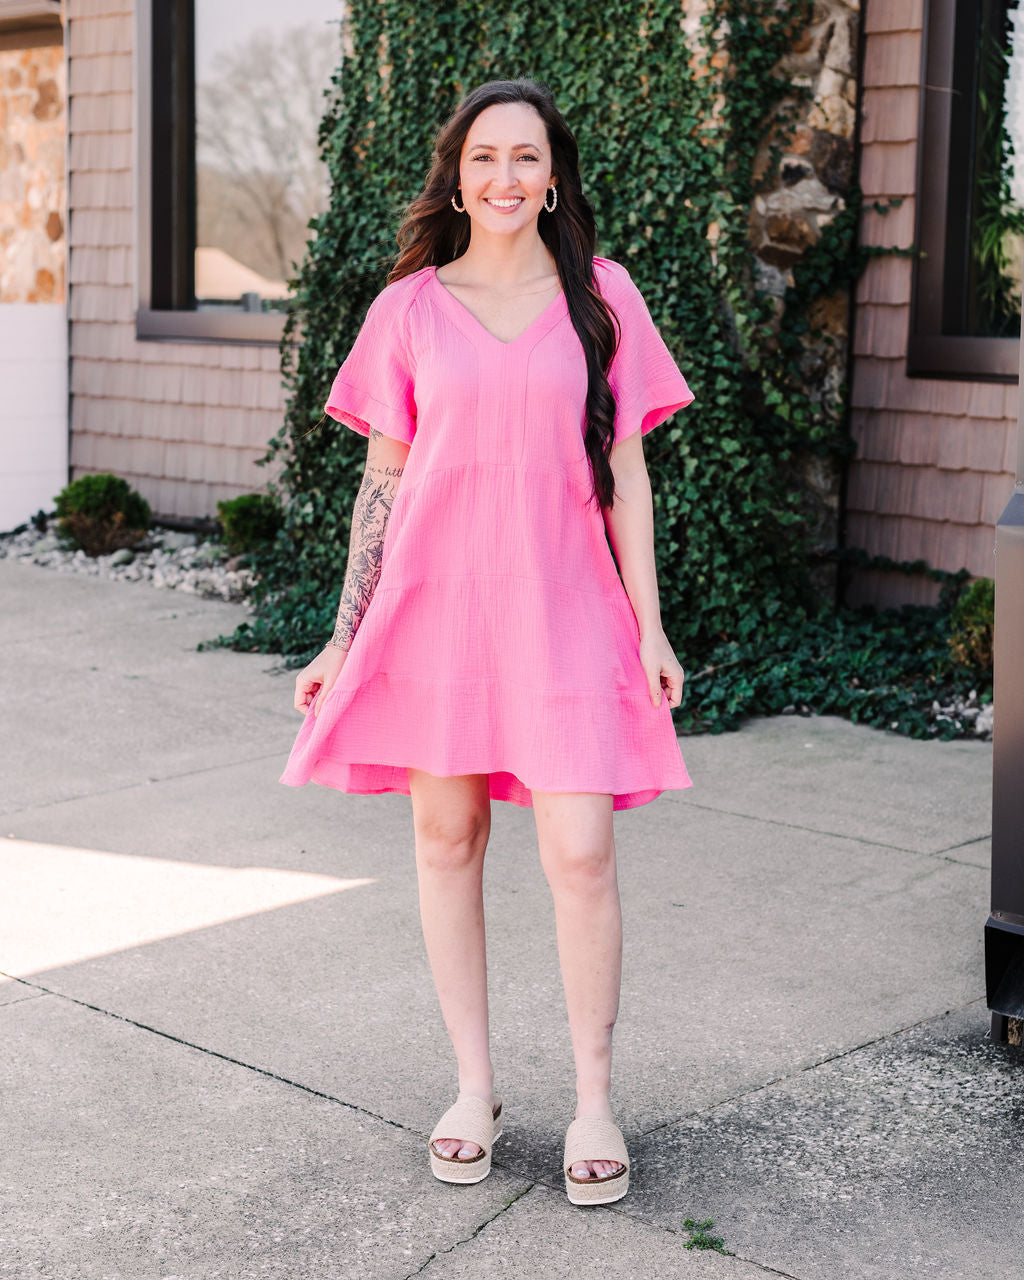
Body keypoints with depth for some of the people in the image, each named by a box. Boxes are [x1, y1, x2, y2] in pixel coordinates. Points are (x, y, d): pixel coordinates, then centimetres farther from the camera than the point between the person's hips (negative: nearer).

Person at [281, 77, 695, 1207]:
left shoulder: (600, 296, 6)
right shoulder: (410, 307, 6)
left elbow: (623, 473, 6)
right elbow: (383, 479, 7)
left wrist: (650, 626, 2)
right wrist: (344, 638, 5)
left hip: (562, 608, -1)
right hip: (435, 602, 1)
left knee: (580, 853, -7)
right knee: (446, 837, 6)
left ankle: (593, 1101, 9)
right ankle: (473, 1087, 20)